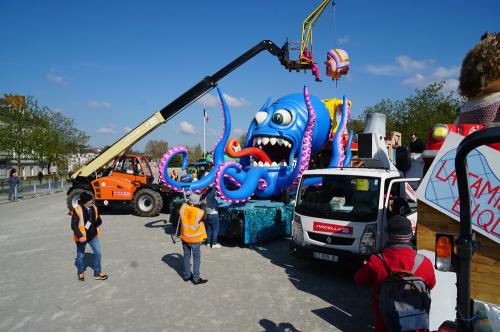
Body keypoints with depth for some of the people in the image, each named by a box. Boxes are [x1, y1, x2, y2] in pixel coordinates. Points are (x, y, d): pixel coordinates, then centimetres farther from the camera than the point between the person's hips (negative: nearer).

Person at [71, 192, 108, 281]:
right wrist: (79, 236, -27)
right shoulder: (77, 210, -19)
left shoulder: (94, 208, -1)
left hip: (93, 235, 5)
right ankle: (80, 272, 40)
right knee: (80, 255, 13)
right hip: (82, 237, -4)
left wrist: (98, 222, -16)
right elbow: (74, 225, -18)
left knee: (97, 252, 4)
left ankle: (97, 273, 18)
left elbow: (98, 220, 9)